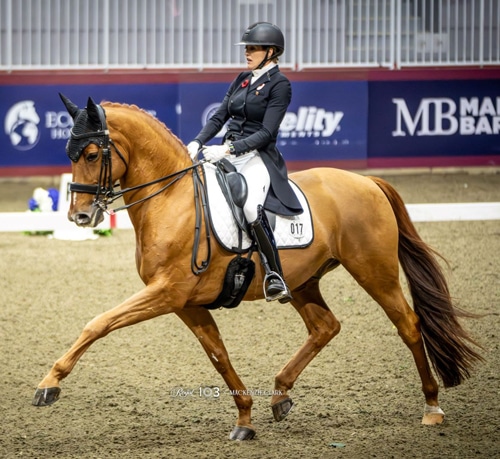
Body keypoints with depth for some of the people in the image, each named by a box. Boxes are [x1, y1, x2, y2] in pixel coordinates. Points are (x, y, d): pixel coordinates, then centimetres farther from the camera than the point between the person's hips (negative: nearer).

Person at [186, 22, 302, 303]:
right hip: (228, 153, 8)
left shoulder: (280, 85, -6)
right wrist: (198, 143, -3)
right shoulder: (243, 79, 17)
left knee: (252, 207, -34)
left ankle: (275, 278, -31)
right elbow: (219, 117, 14)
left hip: (258, 158, -8)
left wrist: (229, 149, -21)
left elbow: (266, 132, -13)